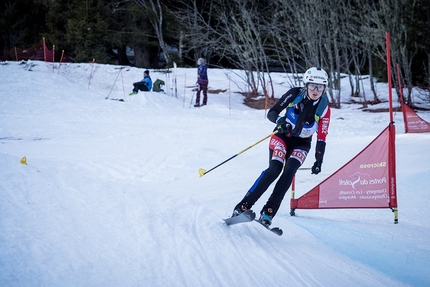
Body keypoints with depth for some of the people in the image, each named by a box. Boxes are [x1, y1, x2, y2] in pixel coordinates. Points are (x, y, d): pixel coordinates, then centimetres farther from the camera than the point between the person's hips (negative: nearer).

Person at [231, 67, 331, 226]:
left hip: (301, 143, 1)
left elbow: (321, 138, -6)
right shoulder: (295, 94, -14)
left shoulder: (324, 108, -12)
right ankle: (243, 206, -23)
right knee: (274, 169, -24)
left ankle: (268, 212, -23)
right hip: (282, 136, -1)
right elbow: (271, 113, -13)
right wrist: (279, 120, -34)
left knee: (289, 171, -25)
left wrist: (318, 161, -11)